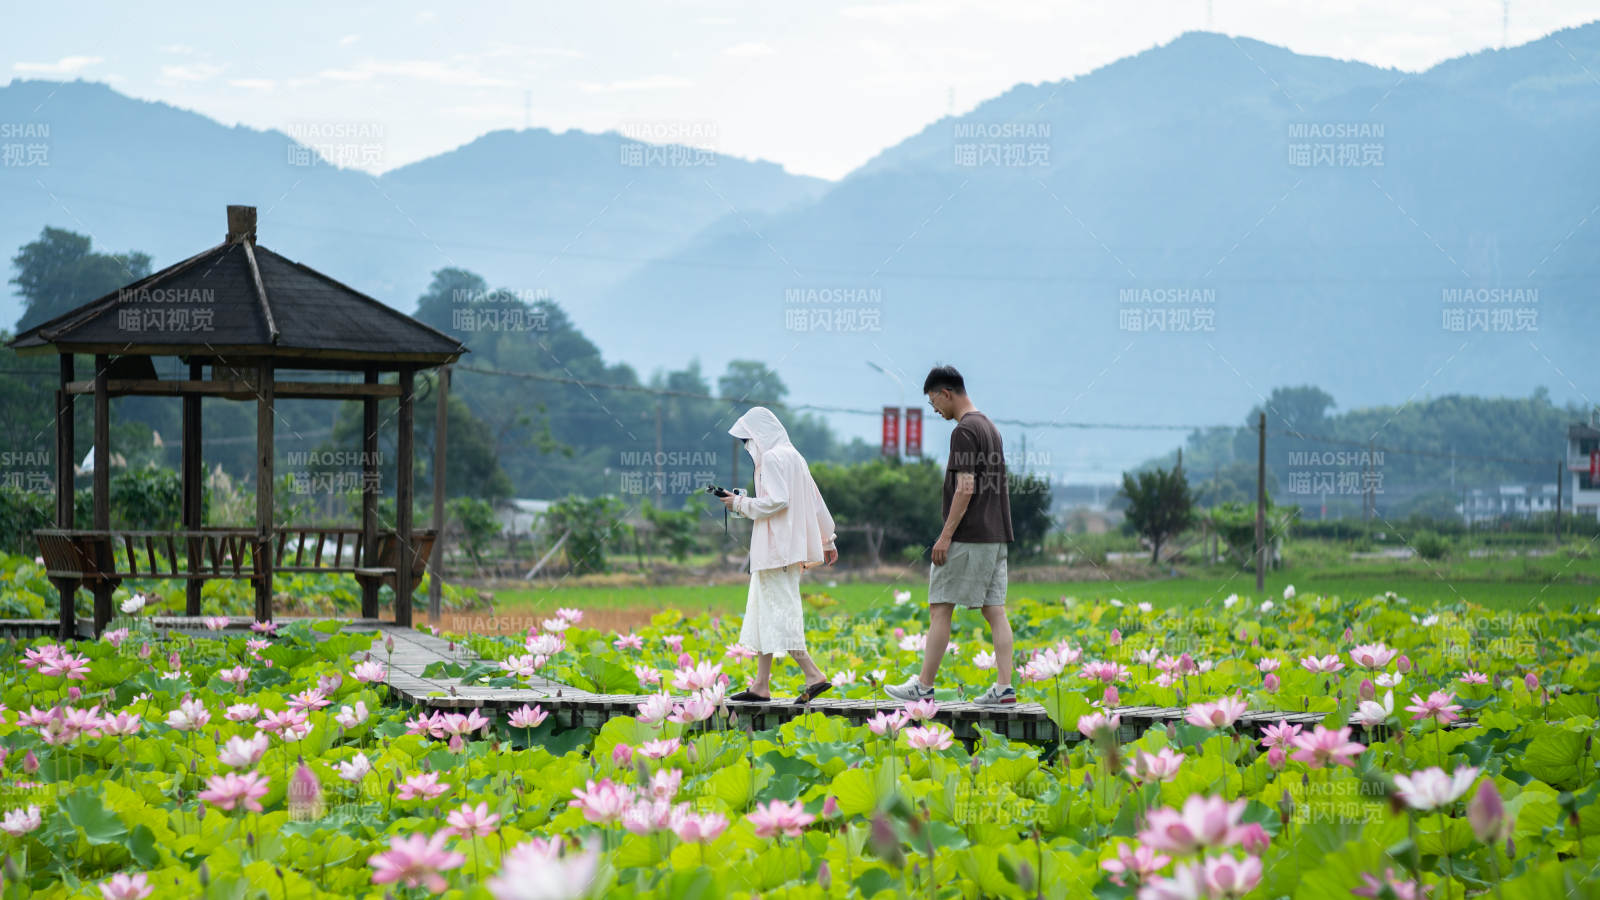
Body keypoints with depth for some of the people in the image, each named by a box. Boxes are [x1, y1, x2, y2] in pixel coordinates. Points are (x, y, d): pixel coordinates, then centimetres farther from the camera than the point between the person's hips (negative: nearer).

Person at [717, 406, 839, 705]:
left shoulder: (772, 458, -12)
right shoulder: (793, 456, 17)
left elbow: (777, 501, -22)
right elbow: (815, 501, 20)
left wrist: (741, 504, -10)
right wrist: (827, 539, 26)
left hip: (777, 549, -10)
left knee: (779, 610, -11)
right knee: (763, 610, 11)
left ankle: (813, 675, -16)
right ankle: (761, 685, 11)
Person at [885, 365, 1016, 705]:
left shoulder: (964, 432, -12)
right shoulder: (988, 426, 17)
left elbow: (965, 488, -18)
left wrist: (946, 536, -16)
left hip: (967, 538, -9)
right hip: (996, 535, 9)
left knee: (940, 607, -2)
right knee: (994, 610, 4)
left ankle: (923, 686, 1)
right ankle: (1004, 687, -2)